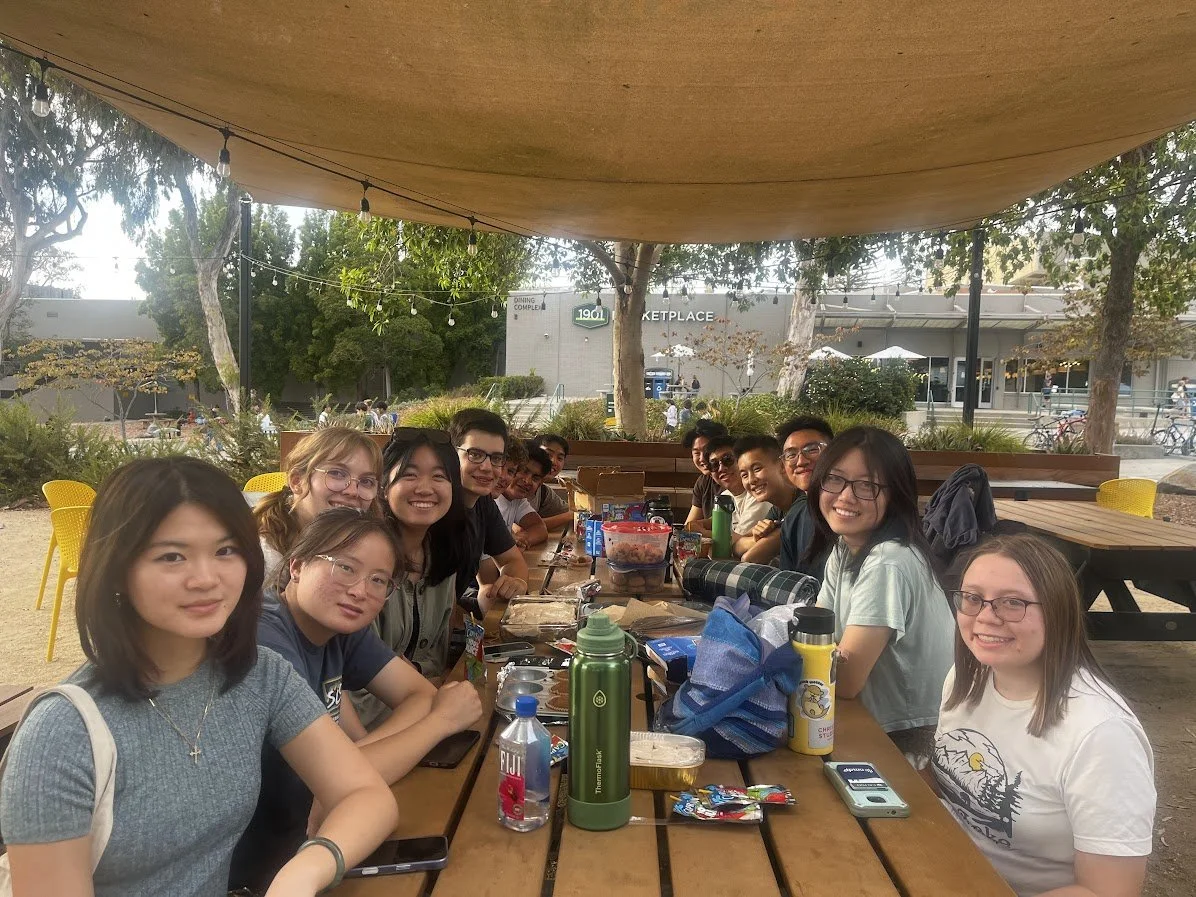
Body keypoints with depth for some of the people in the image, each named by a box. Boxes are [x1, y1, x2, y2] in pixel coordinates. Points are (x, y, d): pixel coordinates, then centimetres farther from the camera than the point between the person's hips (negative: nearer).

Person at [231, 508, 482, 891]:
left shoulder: (341, 626, -2)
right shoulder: (263, 641, -27)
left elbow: (421, 694, -3)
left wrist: (354, 755, -22)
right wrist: (443, 718, -18)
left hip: (296, 843, 7)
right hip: (247, 872, -7)